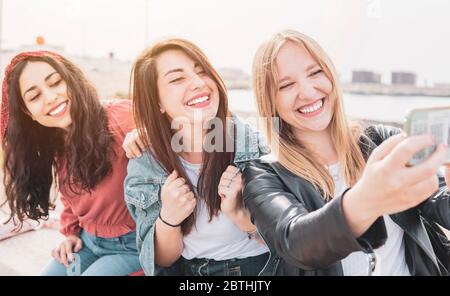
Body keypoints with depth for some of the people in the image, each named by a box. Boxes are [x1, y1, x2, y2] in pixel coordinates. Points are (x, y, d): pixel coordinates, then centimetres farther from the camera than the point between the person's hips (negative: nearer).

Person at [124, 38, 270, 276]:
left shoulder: (257, 148, -13)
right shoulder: (144, 167, -8)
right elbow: (161, 260, 0)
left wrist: (240, 215, -22)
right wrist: (168, 219, -20)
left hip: (259, 267, 1)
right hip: (186, 271, 0)